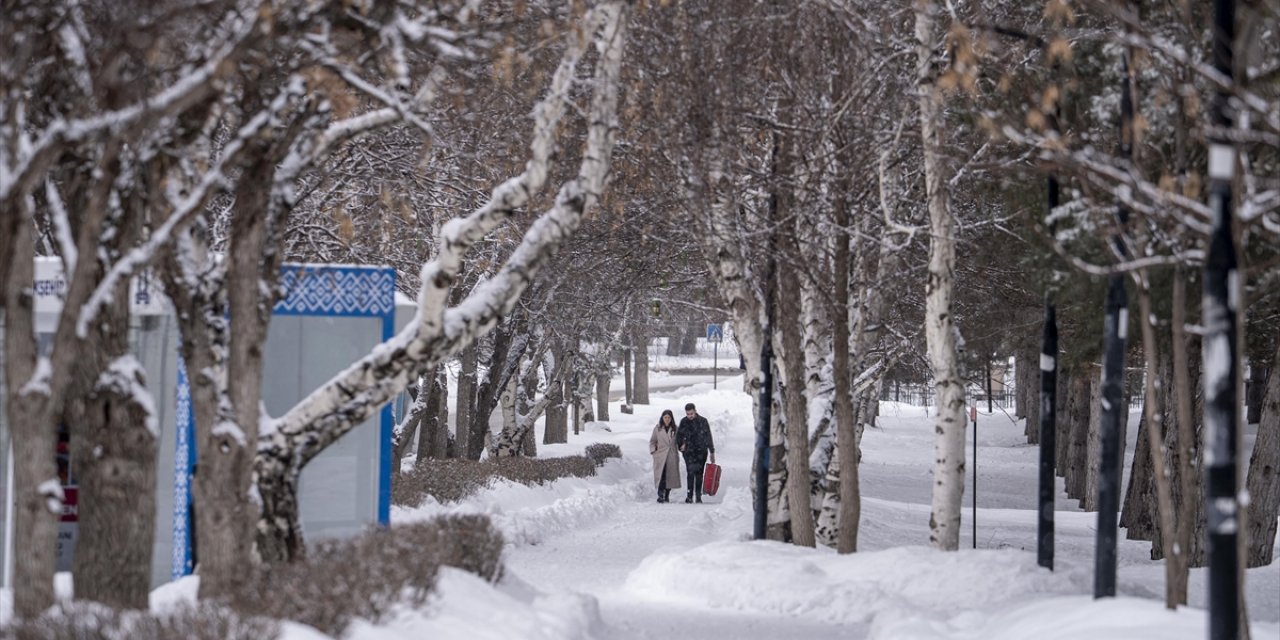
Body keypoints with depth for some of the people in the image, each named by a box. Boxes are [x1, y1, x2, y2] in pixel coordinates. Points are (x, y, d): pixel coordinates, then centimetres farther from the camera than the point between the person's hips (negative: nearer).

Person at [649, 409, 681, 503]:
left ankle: (666, 496, 14)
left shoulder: (675, 429, 8)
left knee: (670, 477, 1)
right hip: (660, 456, -2)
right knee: (661, 476, -14)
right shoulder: (657, 429, 7)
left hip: (672, 457, 2)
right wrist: (653, 451, 2)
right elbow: (652, 441, 14)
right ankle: (660, 495, -17)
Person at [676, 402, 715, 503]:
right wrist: (681, 445, -6)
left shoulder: (703, 421, 3)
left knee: (699, 474, 4)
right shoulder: (684, 422, 3)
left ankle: (698, 496, 12)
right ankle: (689, 495, -17)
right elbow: (679, 436, 14)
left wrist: (712, 452, 9)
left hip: (701, 452, 1)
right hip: (689, 452, -1)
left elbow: (708, 437, 9)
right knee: (690, 472, -15)